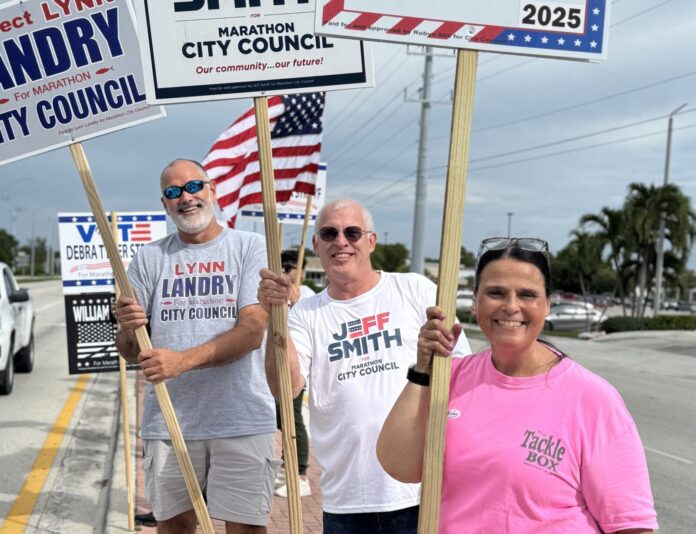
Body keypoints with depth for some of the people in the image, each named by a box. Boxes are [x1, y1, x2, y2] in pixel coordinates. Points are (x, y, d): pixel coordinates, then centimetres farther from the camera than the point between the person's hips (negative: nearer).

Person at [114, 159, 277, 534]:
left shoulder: (250, 247, 1)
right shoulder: (149, 259, 10)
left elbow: (253, 331, -11)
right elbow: (129, 352, 8)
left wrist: (183, 360, -21)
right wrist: (128, 330, -16)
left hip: (242, 417, -2)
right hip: (168, 420, 3)